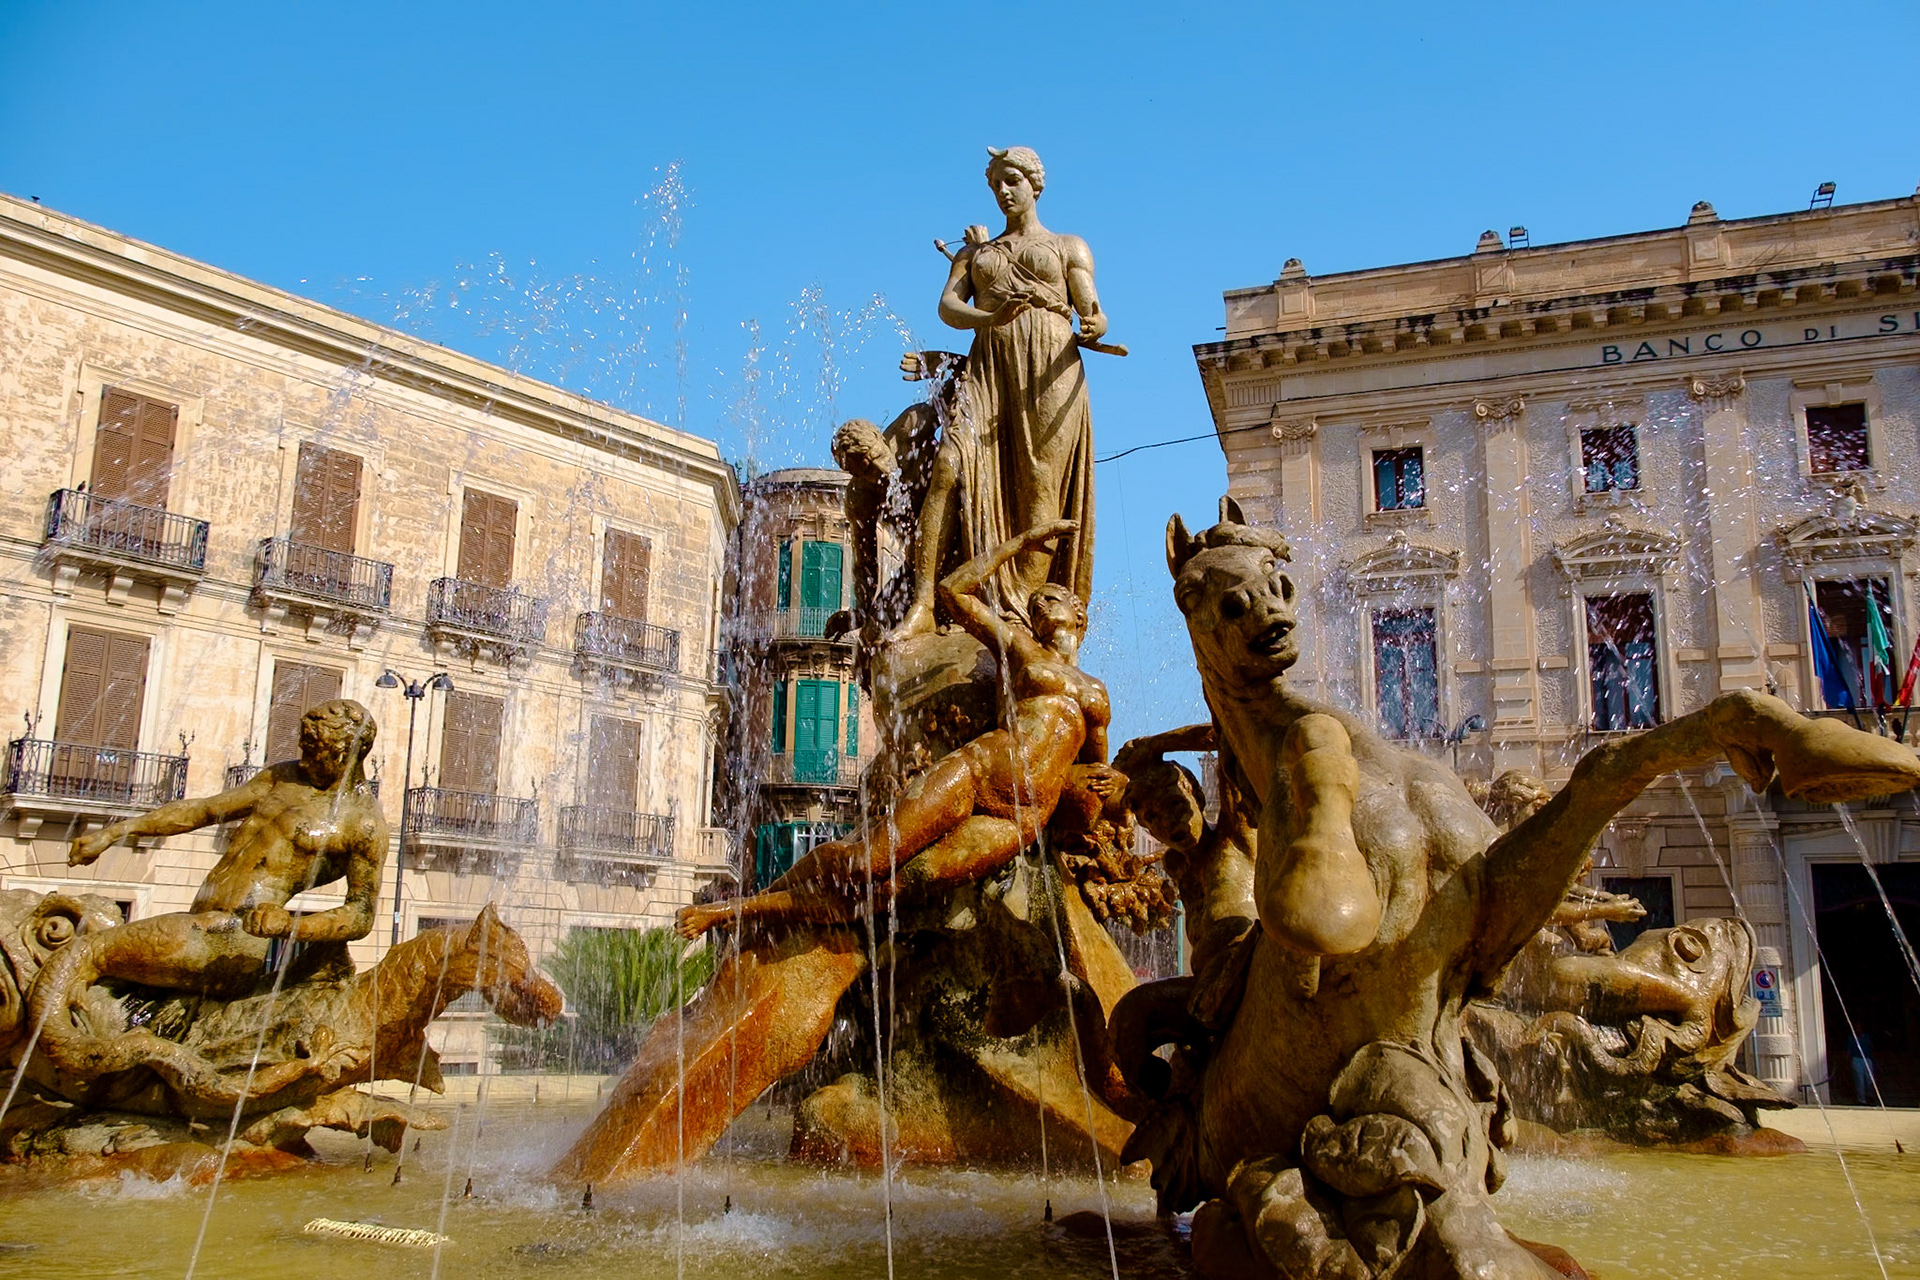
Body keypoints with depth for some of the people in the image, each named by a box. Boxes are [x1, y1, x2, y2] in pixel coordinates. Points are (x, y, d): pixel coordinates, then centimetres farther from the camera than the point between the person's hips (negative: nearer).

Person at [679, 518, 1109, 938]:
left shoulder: (1095, 693, 29)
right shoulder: (1019, 645, 22)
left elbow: (1094, 766, 37)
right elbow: (953, 588, 14)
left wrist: (1105, 778, 10)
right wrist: (1024, 541, 23)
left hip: (1021, 818, 1)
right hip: (971, 771, -1)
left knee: (897, 884, -17)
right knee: (868, 860, -14)